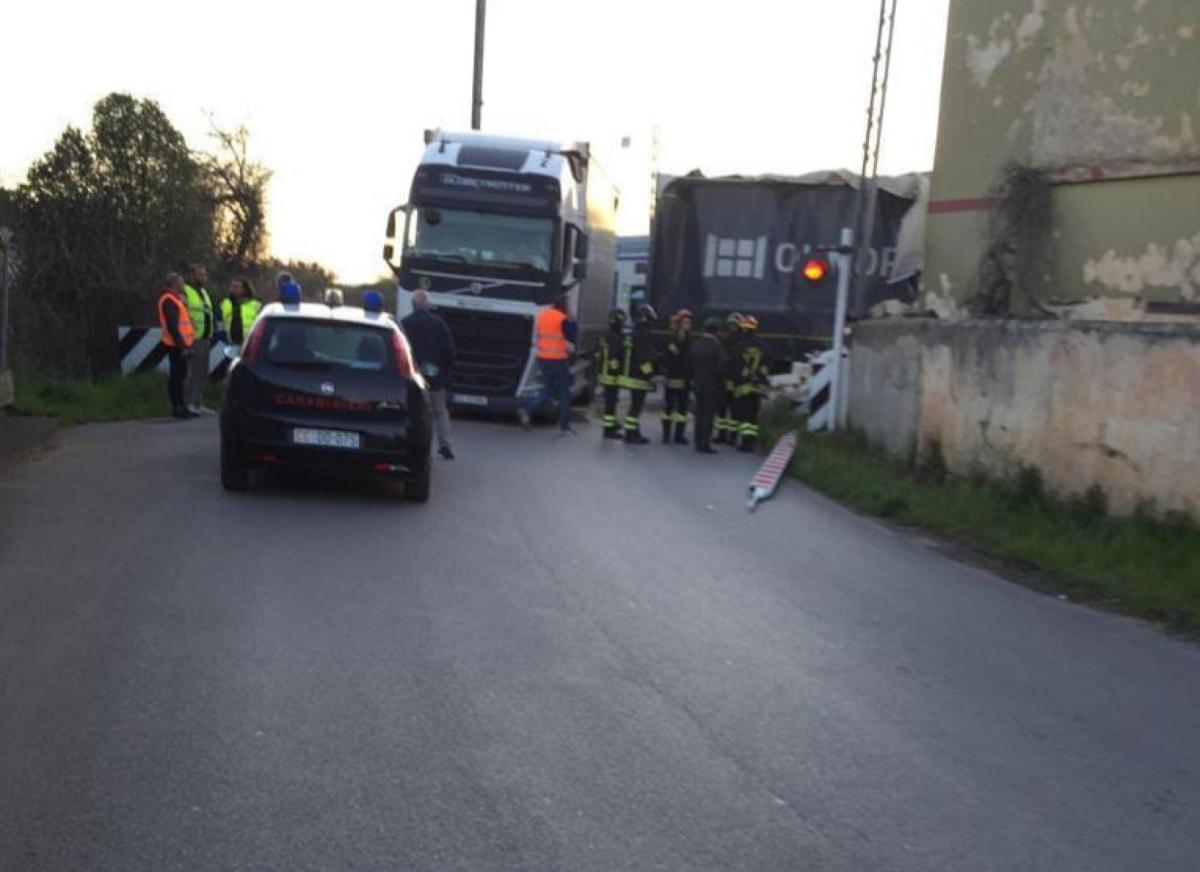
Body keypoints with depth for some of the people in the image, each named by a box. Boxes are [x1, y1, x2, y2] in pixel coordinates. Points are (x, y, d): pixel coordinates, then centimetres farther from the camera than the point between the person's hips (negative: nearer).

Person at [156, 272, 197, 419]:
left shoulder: (175, 299, 19)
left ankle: (180, 407, 19)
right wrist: (182, 346, -23)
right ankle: (178, 407, -4)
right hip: (177, 346, -10)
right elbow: (172, 326, -21)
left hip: (179, 345, 10)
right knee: (177, 376, -7)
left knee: (179, 375, 13)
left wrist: (185, 344, 16)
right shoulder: (169, 301, -14)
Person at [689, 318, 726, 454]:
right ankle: (706, 444, -5)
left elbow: (692, 363, 6)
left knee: (699, 413, 12)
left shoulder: (696, 343, 5)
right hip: (713, 384, -6)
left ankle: (698, 443, 15)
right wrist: (721, 381, -3)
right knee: (709, 414, -3)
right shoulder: (716, 345, -14)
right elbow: (720, 366, -15)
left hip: (698, 383, 6)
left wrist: (693, 379, 12)